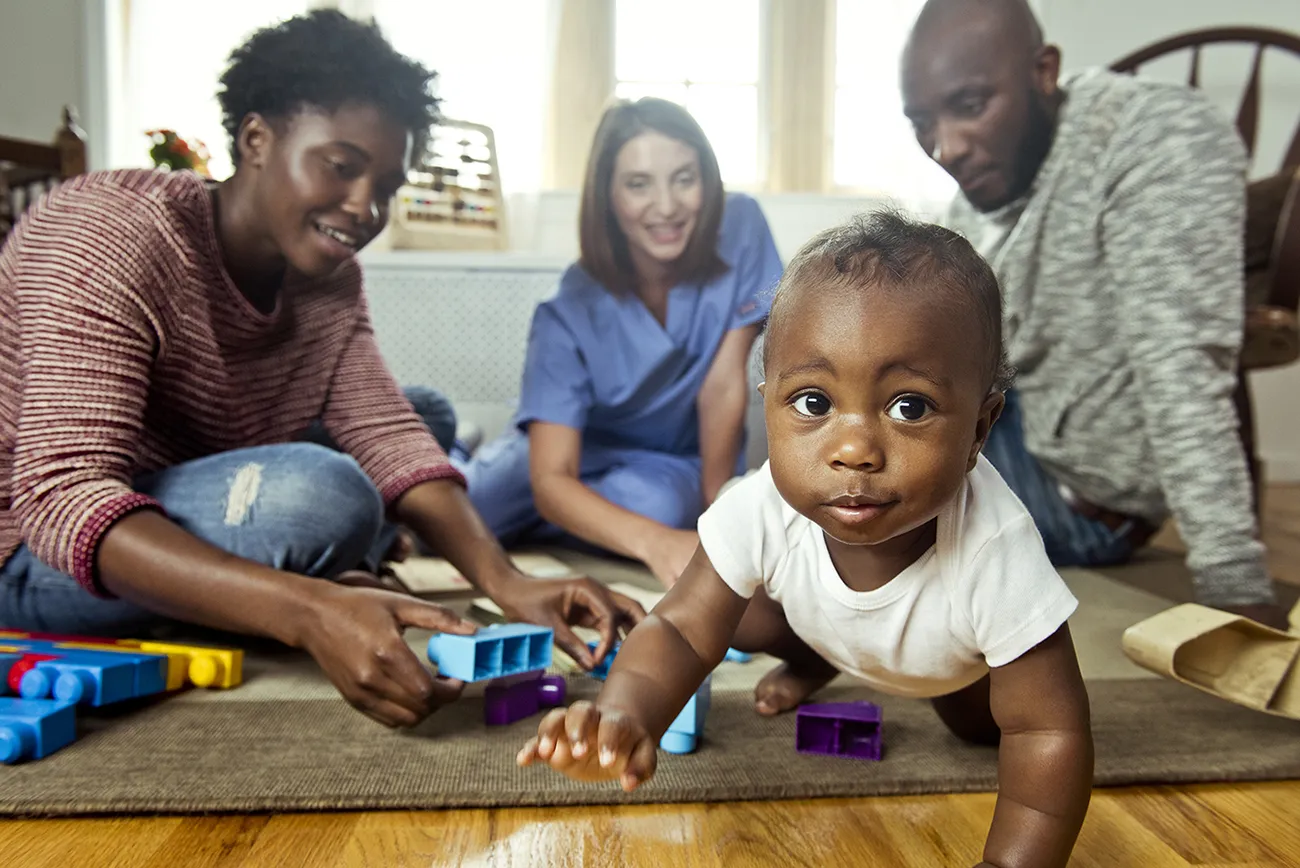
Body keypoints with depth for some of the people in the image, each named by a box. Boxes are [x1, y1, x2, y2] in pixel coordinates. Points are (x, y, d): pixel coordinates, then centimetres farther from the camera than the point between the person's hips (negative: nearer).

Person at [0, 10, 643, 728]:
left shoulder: (329, 279, -2)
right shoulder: (111, 236, -25)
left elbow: (391, 440, -13)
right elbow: (64, 496, -35)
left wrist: (506, 585, -30)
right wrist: (310, 612, -50)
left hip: (192, 508, 8)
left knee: (430, 415, 6)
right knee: (318, 492, -34)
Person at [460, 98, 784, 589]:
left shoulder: (740, 227, -22)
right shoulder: (571, 313, -26)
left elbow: (723, 387, -17)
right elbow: (550, 481, -33)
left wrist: (715, 504, -13)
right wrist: (658, 543, -50)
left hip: (677, 461, 1)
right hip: (573, 446, 0)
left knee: (655, 503, -35)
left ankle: (514, 531, -3)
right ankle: (464, 458, 16)